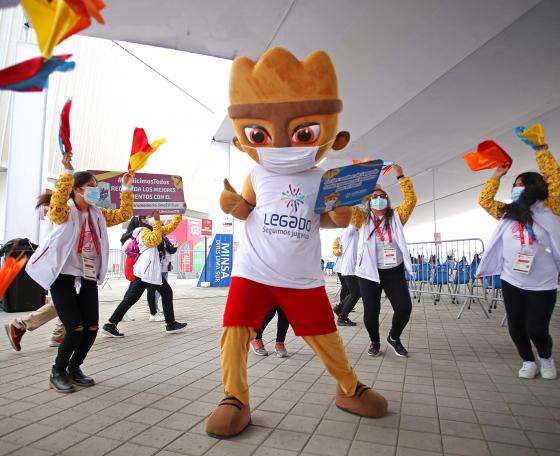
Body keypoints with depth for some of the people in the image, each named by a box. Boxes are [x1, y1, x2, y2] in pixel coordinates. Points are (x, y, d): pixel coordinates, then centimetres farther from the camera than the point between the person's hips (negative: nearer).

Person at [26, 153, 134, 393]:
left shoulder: (98, 214, 12)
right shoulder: (64, 213, -5)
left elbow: (124, 214, 12)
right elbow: (57, 201, -28)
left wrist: (126, 188, 7)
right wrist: (68, 172, -32)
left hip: (88, 278, 6)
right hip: (64, 277, -5)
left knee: (92, 328, 2)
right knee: (75, 329, -10)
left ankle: (74, 368, 27)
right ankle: (58, 372, 15)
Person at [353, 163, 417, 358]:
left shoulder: (396, 217, 10)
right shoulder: (363, 219, 7)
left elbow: (411, 199, 0)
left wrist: (401, 176, -5)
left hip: (394, 272, 1)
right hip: (369, 272, -1)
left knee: (404, 308, -6)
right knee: (371, 311, -2)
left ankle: (394, 337, 24)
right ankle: (374, 342, 27)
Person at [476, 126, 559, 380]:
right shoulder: (508, 214, 8)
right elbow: (484, 200, 12)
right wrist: (497, 176, 12)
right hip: (511, 281, 4)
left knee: (536, 328, 1)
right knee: (516, 326, 8)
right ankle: (528, 361, 30)